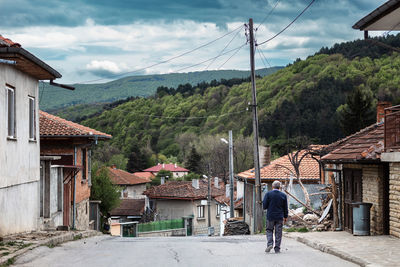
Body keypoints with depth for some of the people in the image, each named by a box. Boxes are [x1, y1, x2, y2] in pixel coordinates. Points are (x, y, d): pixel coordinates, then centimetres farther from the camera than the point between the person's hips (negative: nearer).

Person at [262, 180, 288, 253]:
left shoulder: (268, 194, -6)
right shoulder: (283, 195, 1)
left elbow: (264, 206, -7)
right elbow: (285, 208, 4)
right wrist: (285, 217, 14)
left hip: (270, 216, -1)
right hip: (280, 217, 1)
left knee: (269, 230, 11)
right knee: (278, 232, 6)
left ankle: (269, 244, -9)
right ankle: (277, 248, 6)